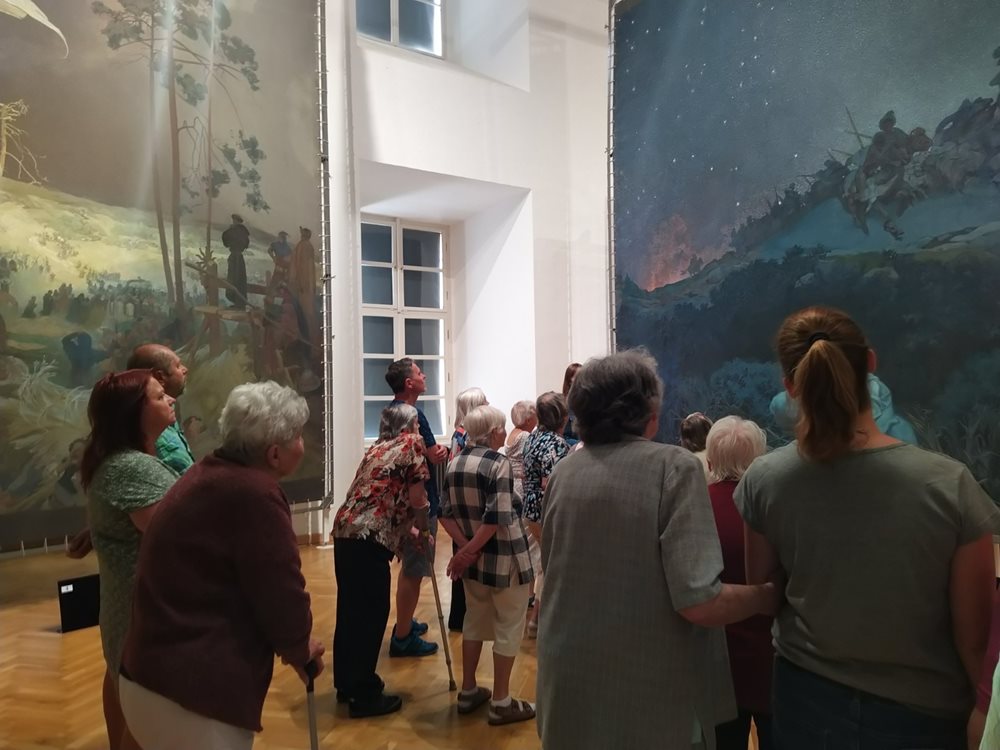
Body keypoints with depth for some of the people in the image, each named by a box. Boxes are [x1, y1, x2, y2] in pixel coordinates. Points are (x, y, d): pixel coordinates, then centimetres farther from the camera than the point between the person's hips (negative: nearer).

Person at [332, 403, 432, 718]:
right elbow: (416, 498, -2)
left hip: (345, 531, 8)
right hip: (370, 537, -8)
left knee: (350, 609, 17)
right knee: (371, 613, 2)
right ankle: (364, 694, 11)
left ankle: (346, 683, 29)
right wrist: (425, 531, 14)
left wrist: (407, 531, 33)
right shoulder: (412, 443, 2)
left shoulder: (377, 448, 24)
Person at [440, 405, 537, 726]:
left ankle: (468, 692, 32)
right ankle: (501, 703, 16)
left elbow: (445, 514, 0)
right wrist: (470, 549, -13)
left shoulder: (454, 464, 3)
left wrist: (466, 548, -6)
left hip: (474, 560, 7)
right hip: (505, 558, -7)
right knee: (508, 627, 7)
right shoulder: (498, 463, -17)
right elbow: (498, 517, -23)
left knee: (474, 622, 21)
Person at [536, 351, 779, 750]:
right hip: (651, 701, -4)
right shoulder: (674, 467, -16)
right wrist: (771, 596, -5)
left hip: (569, 692, 5)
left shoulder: (563, 473, 0)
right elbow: (698, 602, -22)